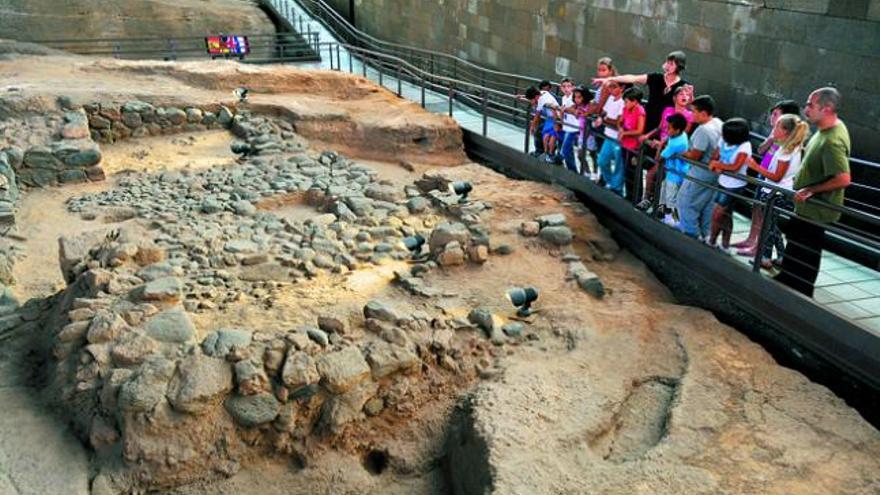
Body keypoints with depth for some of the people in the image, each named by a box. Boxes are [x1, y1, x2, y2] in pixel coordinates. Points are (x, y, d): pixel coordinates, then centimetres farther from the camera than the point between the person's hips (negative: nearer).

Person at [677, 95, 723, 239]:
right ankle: (705, 233, 32)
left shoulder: (703, 130, -28)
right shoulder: (718, 123, 1)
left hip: (700, 174, -9)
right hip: (714, 172, 9)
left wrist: (683, 153, -6)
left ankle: (691, 232, 13)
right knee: (707, 204, 20)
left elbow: (694, 156, -25)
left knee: (686, 201, 6)